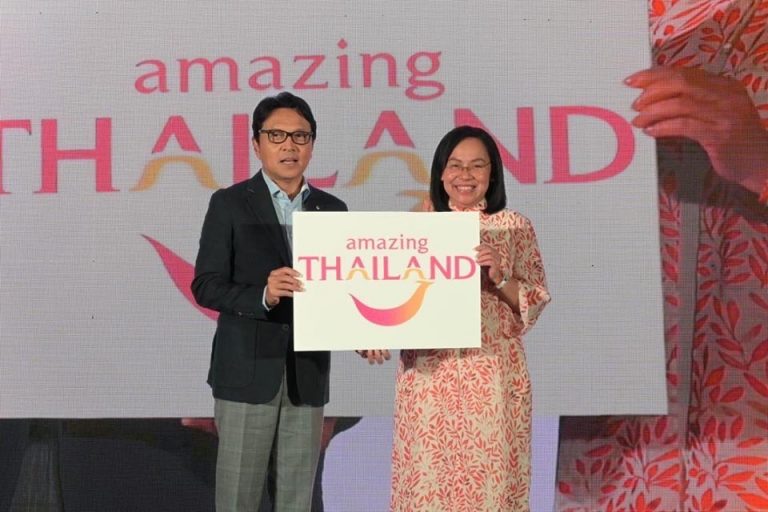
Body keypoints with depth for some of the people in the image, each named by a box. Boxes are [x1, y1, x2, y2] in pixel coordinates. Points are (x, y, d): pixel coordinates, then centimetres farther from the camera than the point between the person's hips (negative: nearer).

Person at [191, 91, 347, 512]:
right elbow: (205, 286, -6)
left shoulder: (332, 209, 10)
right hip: (247, 371, -3)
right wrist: (262, 296, -23)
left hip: (308, 374, 4)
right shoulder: (229, 204, -1)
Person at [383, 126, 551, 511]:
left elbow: (535, 304, 1)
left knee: (489, 478, 3)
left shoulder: (515, 226, 3)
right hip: (428, 377, 1)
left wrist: (500, 278, -15)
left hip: (492, 378, -1)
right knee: (427, 479, 5)